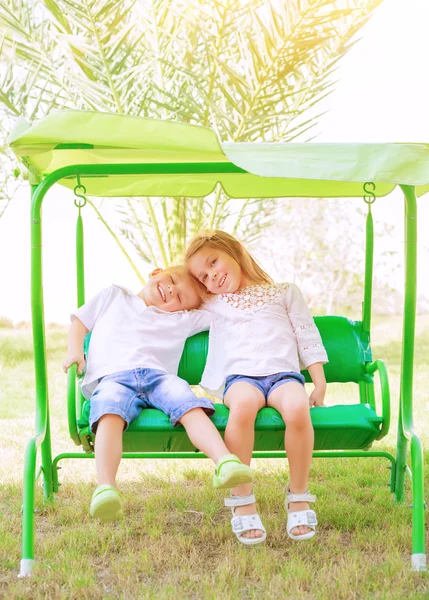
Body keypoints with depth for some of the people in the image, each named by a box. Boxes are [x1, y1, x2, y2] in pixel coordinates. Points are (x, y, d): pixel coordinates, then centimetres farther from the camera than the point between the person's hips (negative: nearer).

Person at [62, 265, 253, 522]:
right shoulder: (114, 296, 32)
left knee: (190, 406, -31)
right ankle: (105, 489, -51)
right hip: (112, 377, -2)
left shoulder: (183, 319, 31)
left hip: (158, 376, 2)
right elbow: (80, 323, 28)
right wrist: (75, 352, 11)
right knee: (110, 414, -36)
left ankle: (226, 462, -49)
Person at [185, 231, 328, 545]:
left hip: (283, 372, 0)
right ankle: (242, 500, -30)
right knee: (243, 404, -39)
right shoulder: (212, 304, 28)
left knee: (297, 408, -37)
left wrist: (320, 385, 6)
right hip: (240, 376, 0)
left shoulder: (285, 292, 22)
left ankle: (299, 497, -19)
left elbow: (308, 338, 16)